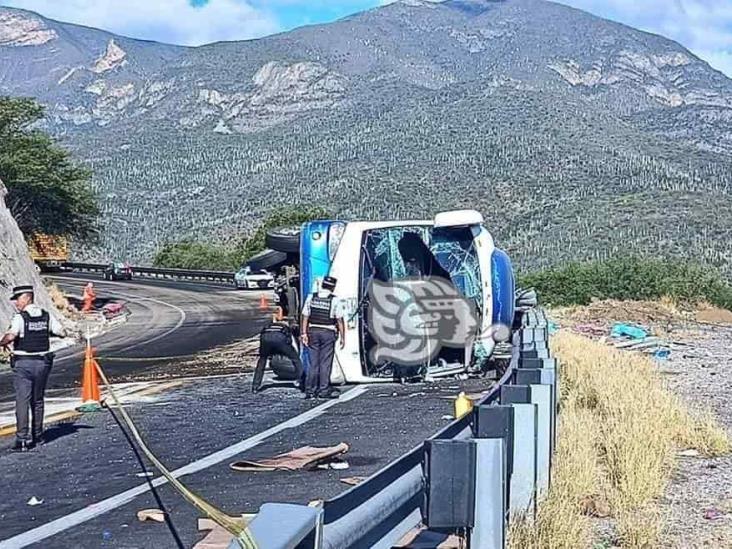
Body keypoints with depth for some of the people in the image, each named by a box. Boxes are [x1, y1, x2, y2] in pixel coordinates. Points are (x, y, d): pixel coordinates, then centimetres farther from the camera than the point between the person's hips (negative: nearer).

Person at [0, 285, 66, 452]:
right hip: (43, 363, 5)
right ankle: (37, 435, 25)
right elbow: (62, 333, 6)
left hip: (23, 363, -5)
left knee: (22, 401, -6)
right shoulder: (47, 316, 4)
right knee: (37, 400, 17)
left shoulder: (20, 318, -12)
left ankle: (23, 439, -13)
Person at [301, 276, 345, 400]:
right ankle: (323, 390, 4)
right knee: (325, 363, 2)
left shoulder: (311, 297, 4)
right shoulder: (334, 300, -6)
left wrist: (304, 333, 5)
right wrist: (343, 337, -1)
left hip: (313, 332, 3)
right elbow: (340, 320, -6)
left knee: (313, 363, 8)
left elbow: (305, 317, 2)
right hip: (328, 333, -3)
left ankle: (310, 391, 7)